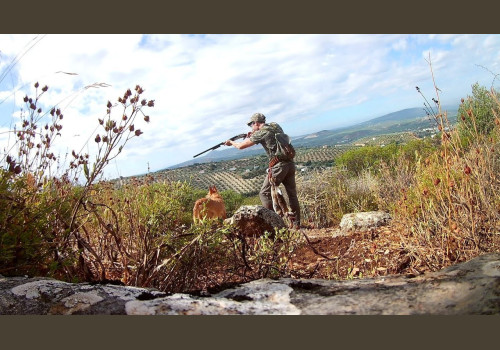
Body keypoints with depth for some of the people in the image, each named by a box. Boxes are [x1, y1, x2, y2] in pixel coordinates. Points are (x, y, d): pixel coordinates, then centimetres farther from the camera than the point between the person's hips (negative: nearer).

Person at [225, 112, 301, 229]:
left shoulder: (260, 133, -5)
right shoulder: (275, 126, 14)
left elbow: (241, 146, 1)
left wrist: (231, 142, 20)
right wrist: (253, 136, 23)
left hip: (278, 166, -8)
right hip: (290, 163, 8)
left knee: (264, 193, 2)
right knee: (292, 194, 12)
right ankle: (296, 223, 16)